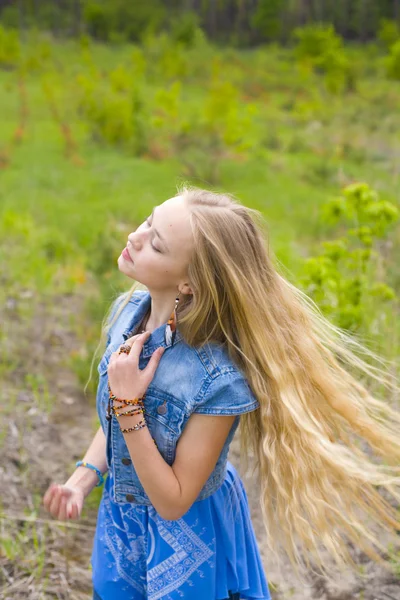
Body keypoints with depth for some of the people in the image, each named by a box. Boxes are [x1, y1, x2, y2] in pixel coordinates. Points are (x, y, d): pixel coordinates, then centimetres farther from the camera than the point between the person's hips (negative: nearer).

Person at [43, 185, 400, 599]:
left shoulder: (218, 380, -34)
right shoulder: (128, 310, -13)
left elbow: (172, 501, -25)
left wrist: (129, 406, -33)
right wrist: (82, 480, -10)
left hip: (184, 541, -6)